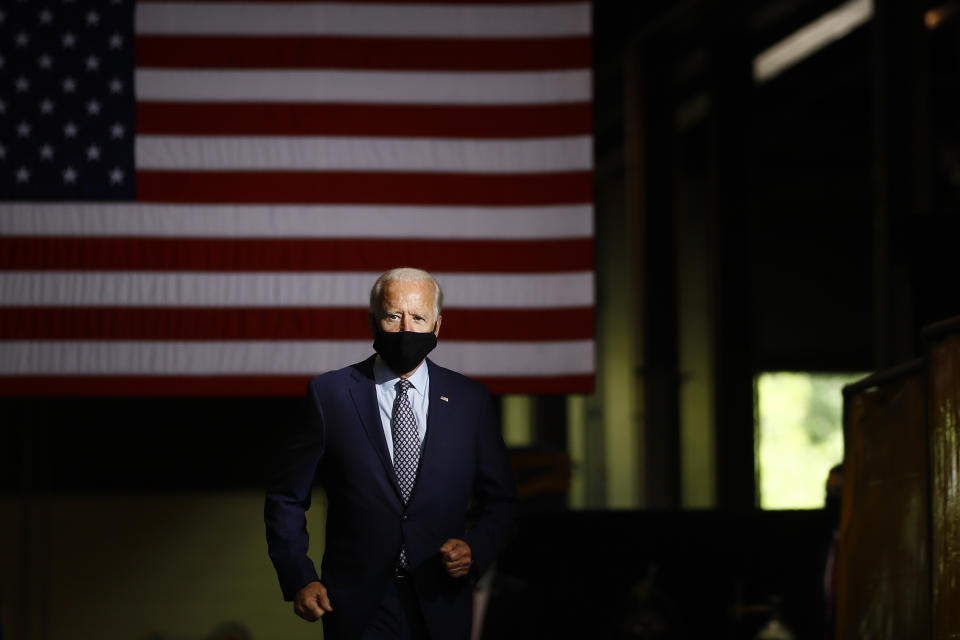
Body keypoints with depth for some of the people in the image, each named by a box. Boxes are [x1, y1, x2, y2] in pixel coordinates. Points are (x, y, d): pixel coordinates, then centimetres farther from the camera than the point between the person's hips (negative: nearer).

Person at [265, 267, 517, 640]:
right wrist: (299, 579, -7)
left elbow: (499, 501, 11)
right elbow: (286, 499, 3)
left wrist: (475, 549, -9)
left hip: (440, 609, 2)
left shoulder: (469, 400, 5)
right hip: (358, 608, -2)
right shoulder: (330, 395, -1)